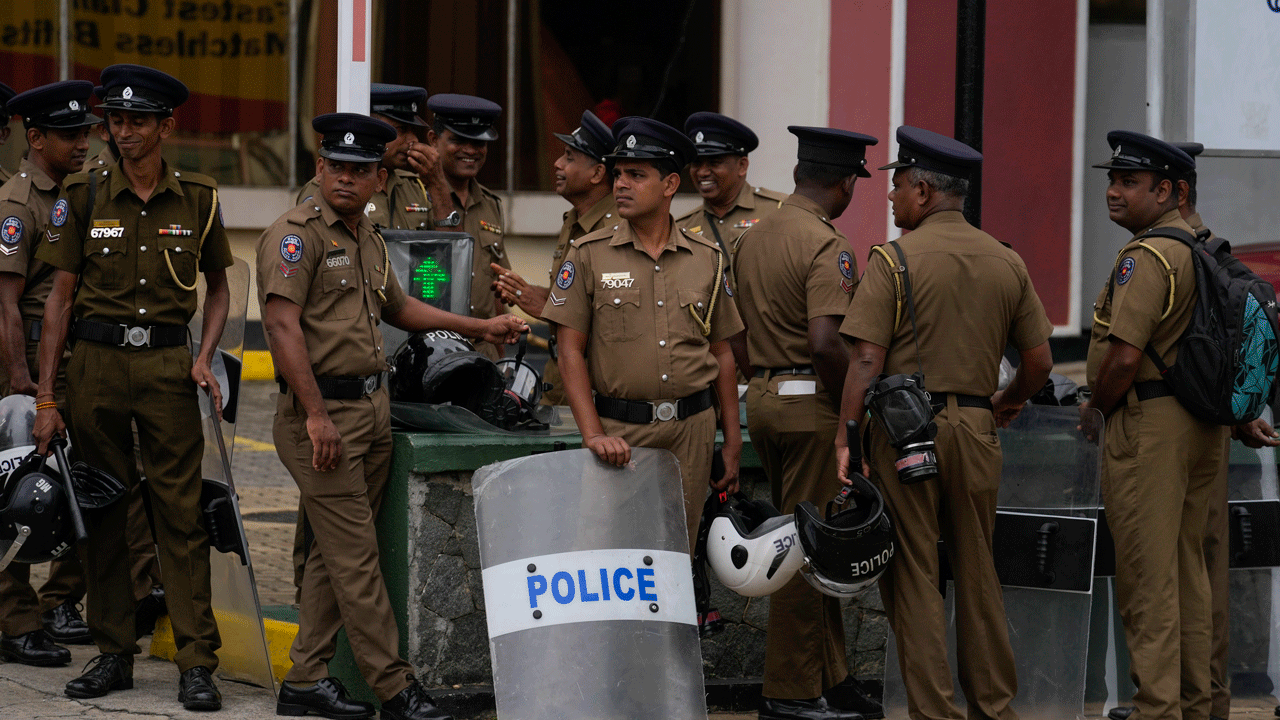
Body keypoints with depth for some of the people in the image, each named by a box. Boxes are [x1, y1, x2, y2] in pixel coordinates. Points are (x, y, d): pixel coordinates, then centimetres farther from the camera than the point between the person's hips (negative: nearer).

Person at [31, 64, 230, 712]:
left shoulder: (196, 199, 2)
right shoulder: (83, 196, 1)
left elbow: (218, 287, 14)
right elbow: (61, 295, 2)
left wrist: (205, 359, -2)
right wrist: (46, 396, -1)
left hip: (167, 363, -1)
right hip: (96, 361, 1)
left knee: (181, 512, -4)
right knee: (102, 511, 6)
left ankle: (197, 664, -4)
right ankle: (114, 654, 15)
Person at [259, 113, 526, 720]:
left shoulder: (368, 240, 17)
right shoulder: (297, 234, -11)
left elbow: (397, 308, 33)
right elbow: (284, 326, -19)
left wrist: (480, 327, 36)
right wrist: (316, 415, -25)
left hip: (373, 407, 9)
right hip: (324, 412, -9)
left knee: (336, 553, 10)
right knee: (356, 558, -6)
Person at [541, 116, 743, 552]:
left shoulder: (707, 259, 8)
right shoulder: (589, 255, 0)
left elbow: (721, 353, 12)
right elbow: (571, 352, -3)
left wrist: (732, 441, 9)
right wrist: (593, 433, -14)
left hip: (692, 429, 2)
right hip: (619, 431, -2)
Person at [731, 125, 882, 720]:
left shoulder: (752, 239, 12)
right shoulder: (826, 246, -15)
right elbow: (825, 342, -26)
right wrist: (852, 402, -12)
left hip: (763, 399, 9)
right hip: (813, 403, -9)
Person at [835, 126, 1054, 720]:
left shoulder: (895, 259, -7)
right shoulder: (1006, 262, 7)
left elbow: (866, 360, -13)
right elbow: (1039, 362, 9)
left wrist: (844, 437, -12)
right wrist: (1008, 402, 27)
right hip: (975, 426, 5)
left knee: (913, 571, 1)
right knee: (977, 571, 14)